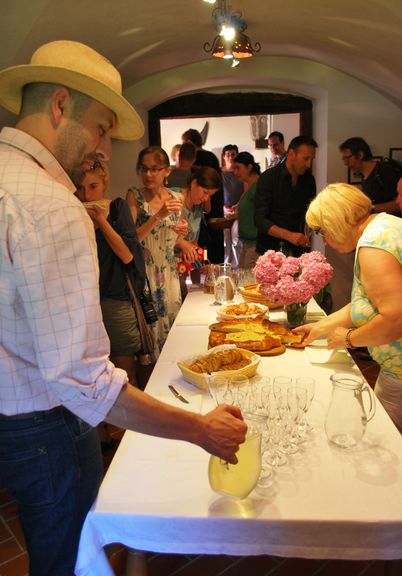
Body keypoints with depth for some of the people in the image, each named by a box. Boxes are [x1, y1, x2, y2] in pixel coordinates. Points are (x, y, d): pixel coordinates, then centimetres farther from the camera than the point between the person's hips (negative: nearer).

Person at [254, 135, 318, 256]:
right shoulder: (268, 177, -10)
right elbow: (259, 220, -17)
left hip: (297, 249, 4)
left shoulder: (309, 179, 5)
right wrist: (289, 235, -28)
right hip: (270, 248, -4)